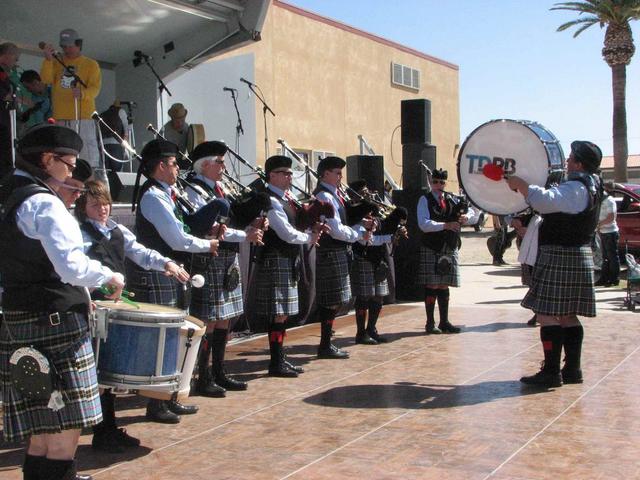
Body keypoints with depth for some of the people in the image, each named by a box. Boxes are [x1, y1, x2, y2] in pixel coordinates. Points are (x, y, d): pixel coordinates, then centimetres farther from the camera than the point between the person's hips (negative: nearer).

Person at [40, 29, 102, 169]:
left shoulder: (91, 64, 8)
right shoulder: (56, 62, 17)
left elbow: (95, 88, -4)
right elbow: (46, 79, 2)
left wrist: (82, 93, -25)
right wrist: (48, 59, -11)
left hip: (83, 117, -3)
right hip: (60, 118, 4)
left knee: (87, 152, -13)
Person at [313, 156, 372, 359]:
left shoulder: (333, 194, 15)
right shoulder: (324, 196, -15)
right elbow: (337, 231, -19)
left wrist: (361, 226, 4)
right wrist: (360, 234, -6)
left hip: (338, 253, 10)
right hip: (330, 254, -10)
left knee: (334, 301, 13)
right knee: (331, 302, -4)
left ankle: (327, 343, 20)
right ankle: (325, 346, 4)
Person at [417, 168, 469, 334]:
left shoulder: (453, 199, 11)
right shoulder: (425, 200, -2)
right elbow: (424, 224, -14)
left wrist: (465, 217, -9)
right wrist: (445, 225, -23)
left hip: (450, 250, 4)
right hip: (431, 250, -4)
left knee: (444, 286, 10)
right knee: (432, 286, -1)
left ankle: (444, 322, 18)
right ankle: (430, 323, 7)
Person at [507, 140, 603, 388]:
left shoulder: (575, 188, -18)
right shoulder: (590, 185, 16)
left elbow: (544, 201, -33)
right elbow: (555, 201, 27)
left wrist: (519, 183, -19)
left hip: (560, 257, -10)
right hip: (577, 256, 10)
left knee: (547, 314, -8)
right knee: (567, 315, 12)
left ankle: (551, 372, -8)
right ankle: (572, 369, 15)